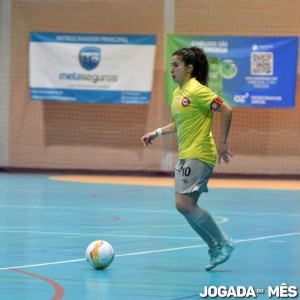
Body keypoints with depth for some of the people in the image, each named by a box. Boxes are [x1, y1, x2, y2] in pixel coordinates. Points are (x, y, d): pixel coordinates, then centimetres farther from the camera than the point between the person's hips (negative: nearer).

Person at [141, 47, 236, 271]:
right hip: (185, 156, 9)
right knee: (185, 206, 6)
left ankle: (224, 243, -4)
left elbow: (226, 110, -17)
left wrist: (222, 143, -15)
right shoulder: (178, 93, 14)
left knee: (185, 204, -15)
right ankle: (216, 249, 15)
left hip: (200, 155, -9)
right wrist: (157, 133, 13)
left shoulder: (197, 90, -13)